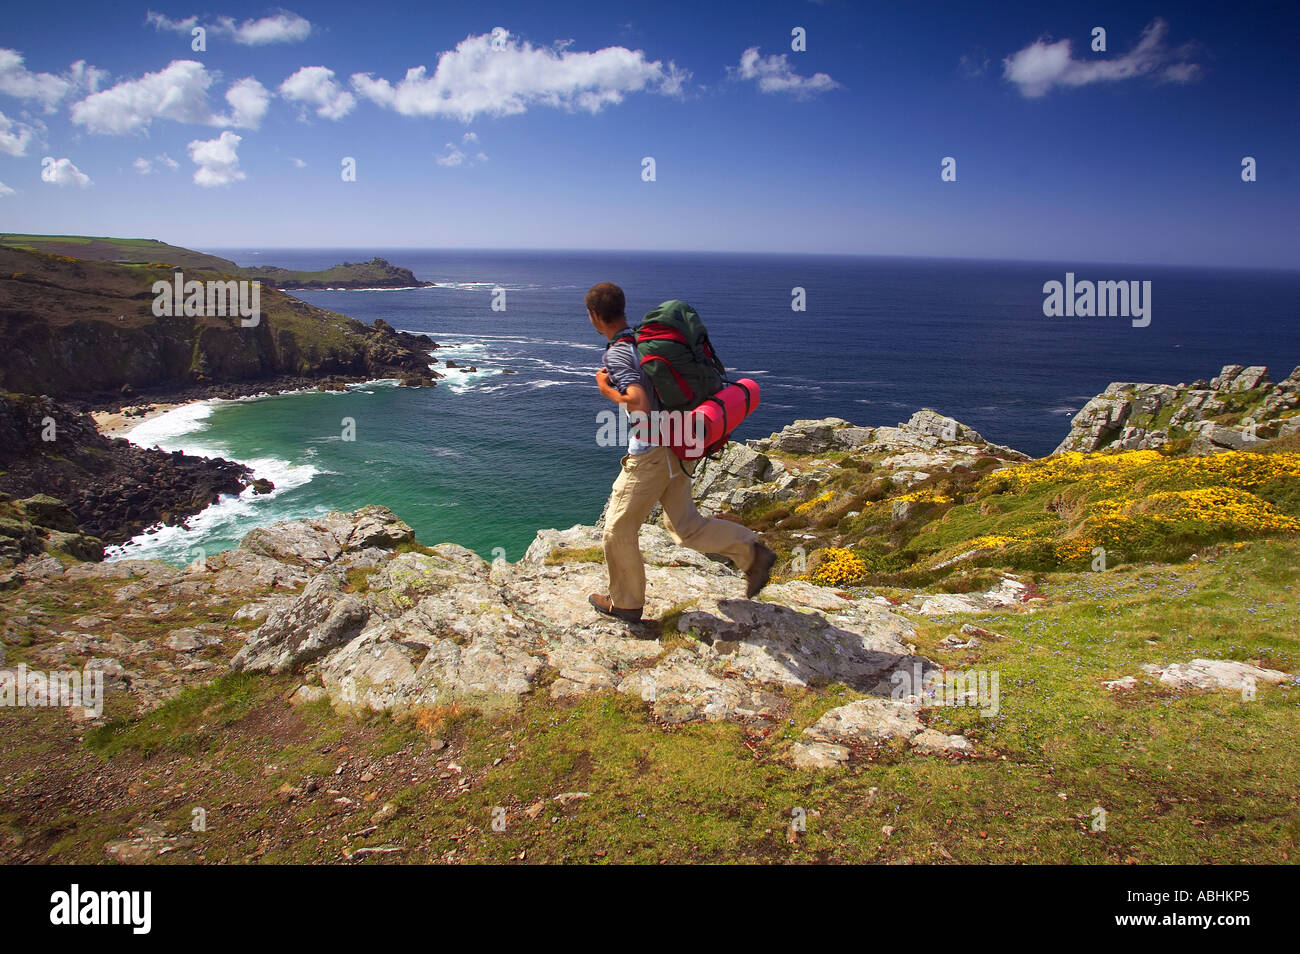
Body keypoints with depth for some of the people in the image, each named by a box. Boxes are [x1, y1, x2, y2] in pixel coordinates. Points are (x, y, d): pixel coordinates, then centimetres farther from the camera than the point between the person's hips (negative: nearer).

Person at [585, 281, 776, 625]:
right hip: (675, 446, 9)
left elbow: (641, 405, -30)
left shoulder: (616, 354, -17)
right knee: (685, 525, 17)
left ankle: (624, 603, 22)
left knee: (618, 530, 8)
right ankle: (752, 552, 10)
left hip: (650, 453, -9)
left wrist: (606, 389, -14)